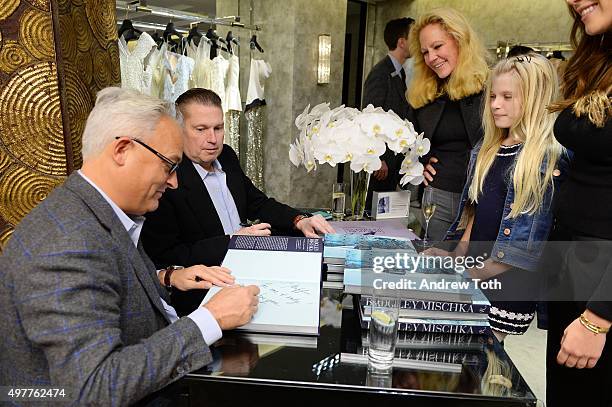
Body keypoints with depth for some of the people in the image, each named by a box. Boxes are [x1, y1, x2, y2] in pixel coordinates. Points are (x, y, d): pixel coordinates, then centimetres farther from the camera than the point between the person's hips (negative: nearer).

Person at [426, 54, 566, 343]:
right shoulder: (487, 150, 9)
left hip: (510, 285, -6)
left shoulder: (550, 159, -13)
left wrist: (472, 273, -13)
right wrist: (457, 257, 5)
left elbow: (532, 239, -16)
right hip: (471, 273, 6)